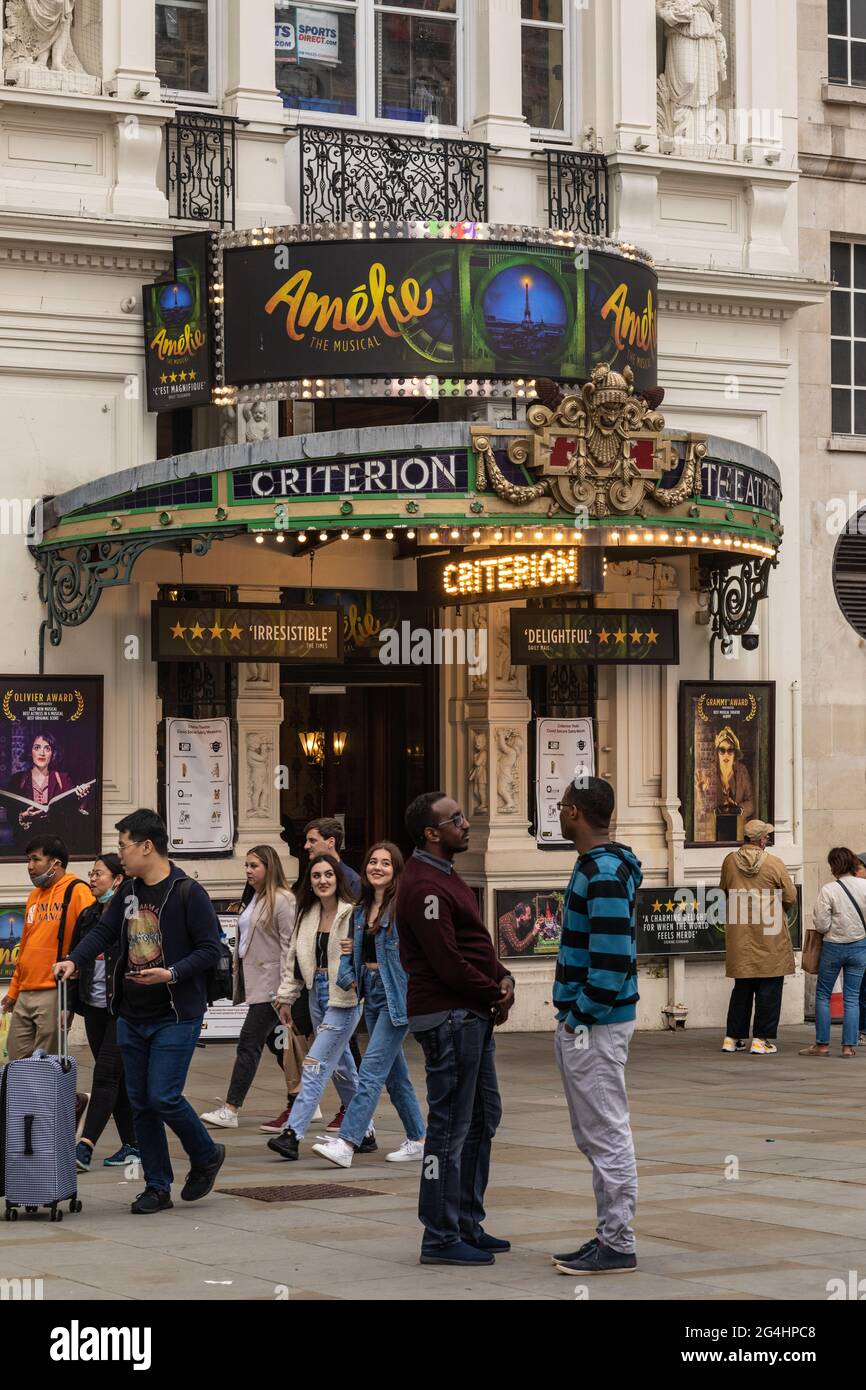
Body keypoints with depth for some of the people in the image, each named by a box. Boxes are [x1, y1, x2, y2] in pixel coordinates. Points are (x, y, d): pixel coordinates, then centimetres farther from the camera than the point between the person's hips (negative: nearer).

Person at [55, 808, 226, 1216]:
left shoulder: (188, 893, -11)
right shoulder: (128, 892, 10)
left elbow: (210, 949, -11)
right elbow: (104, 932, 10)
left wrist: (172, 974, -24)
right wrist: (73, 960, -8)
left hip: (176, 1016, -7)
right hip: (132, 1016, 7)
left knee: (163, 1097, -13)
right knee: (140, 1103, 7)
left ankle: (206, 1156, 13)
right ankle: (157, 1187, 16)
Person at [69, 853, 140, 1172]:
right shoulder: (88, 916, 13)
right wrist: (70, 1005, 12)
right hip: (95, 1007, 7)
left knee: (106, 1074, -12)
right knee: (117, 1077, 10)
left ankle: (85, 1146, -19)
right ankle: (132, 1144, 17)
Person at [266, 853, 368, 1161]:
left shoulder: (353, 914, -12)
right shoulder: (307, 916, 11)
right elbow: (294, 958, 16)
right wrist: (286, 998, 16)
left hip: (344, 998, -8)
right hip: (318, 995, 8)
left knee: (315, 1064, -12)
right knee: (342, 1067, 14)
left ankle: (293, 1134, -16)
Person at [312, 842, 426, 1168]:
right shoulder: (362, 909, 12)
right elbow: (353, 949, 18)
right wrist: (348, 976, -1)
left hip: (396, 995, -8)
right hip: (371, 994, 8)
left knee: (372, 1070, -13)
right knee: (395, 1072, 14)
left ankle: (346, 1143, -19)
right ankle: (417, 1139, 24)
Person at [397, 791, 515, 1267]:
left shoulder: (445, 877, 17)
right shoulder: (424, 886, -17)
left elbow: (476, 944, 18)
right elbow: (447, 962, -22)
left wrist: (503, 979, 0)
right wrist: (493, 995, -10)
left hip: (473, 1015, 11)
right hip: (449, 1017, -11)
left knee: (482, 1119, 17)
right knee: (450, 1126, -6)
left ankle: (467, 1225, 25)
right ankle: (440, 1239, 0)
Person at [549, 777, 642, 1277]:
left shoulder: (605, 875, -19)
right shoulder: (597, 866, 13)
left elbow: (612, 957, -25)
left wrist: (582, 1016, -17)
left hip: (594, 1026, -11)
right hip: (583, 1023, 11)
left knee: (607, 1136, -4)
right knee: (596, 1136, 15)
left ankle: (618, 1246, 1)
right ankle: (610, 1236, 22)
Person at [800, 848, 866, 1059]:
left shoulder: (828, 890, -16)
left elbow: (821, 925, -15)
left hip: (833, 947, -3)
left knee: (823, 995, 10)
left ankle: (822, 1045, 9)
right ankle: (849, 1046, 6)